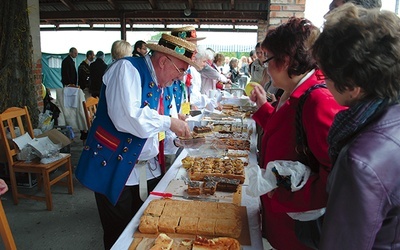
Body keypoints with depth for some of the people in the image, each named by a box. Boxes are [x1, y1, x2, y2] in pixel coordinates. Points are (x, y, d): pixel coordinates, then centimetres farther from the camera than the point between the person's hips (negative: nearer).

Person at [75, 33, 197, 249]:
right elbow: (126, 117, -31)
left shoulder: (162, 84, 8)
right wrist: (168, 122, -22)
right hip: (115, 170, -7)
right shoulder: (127, 69, -15)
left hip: (148, 171, 7)